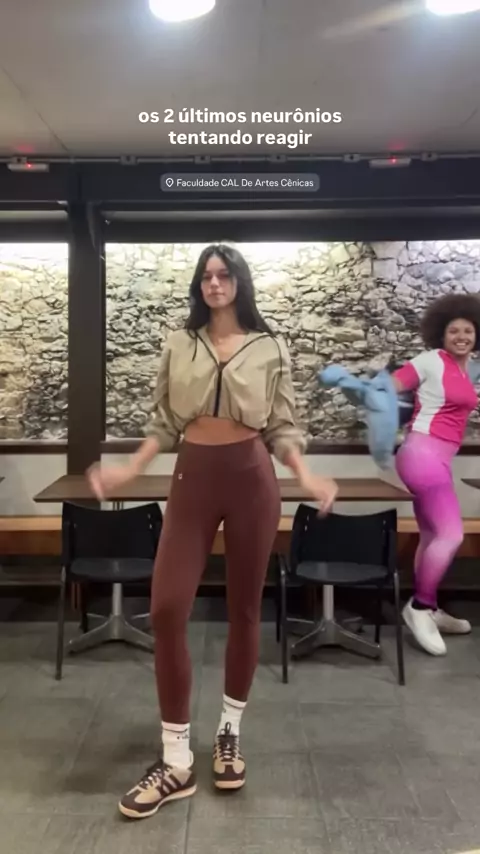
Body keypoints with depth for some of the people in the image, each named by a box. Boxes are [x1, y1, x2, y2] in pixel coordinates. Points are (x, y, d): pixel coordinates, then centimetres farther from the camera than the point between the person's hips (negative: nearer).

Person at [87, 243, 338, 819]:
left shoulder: (270, 349, 4)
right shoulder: (178, 345, 8)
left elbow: (281, 427, 4)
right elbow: (164, 423, 10)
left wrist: (305, 478, -11)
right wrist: (128, 471, -1)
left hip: (251, 477, -1)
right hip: (192, 477, 1)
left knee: (244, 608, 8)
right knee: (166, 609, -8)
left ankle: (229, 733, 29)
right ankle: (176, 762, 5)